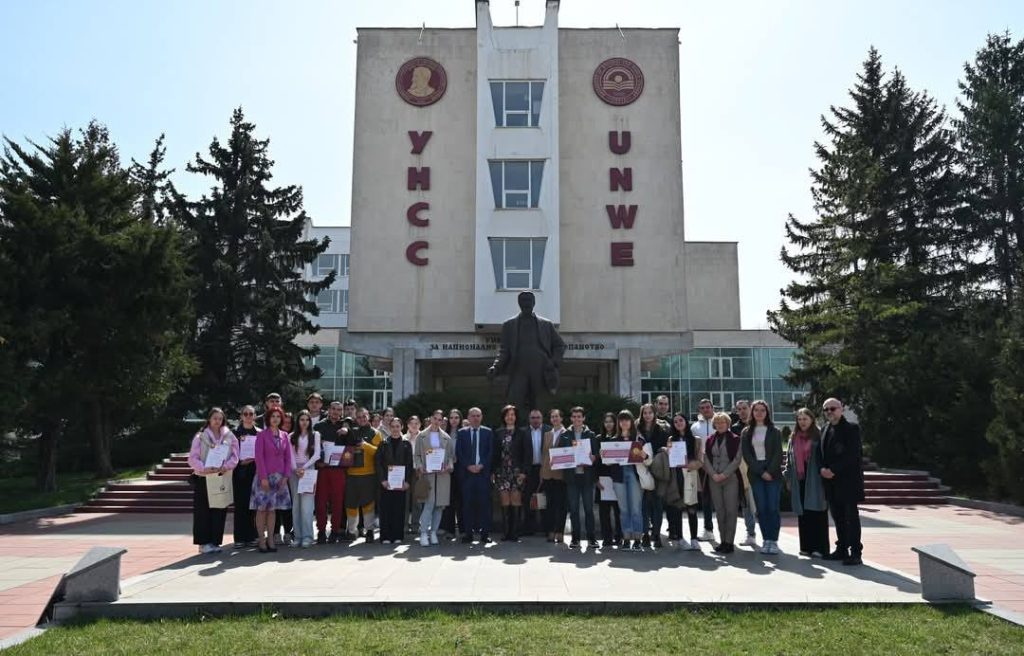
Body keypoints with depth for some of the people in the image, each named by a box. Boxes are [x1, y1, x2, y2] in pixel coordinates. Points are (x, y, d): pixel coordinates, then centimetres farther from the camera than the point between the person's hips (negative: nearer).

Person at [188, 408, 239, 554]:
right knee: (203, 511, 0)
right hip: (203, 478, -2)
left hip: (222, 478, 2)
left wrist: (225, 467, -15)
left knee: (220, 511, 3)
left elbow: (235, 456, 3)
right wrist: (204, 468, -19)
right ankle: (203, 543, 7)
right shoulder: (200, 437, 3)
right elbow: (193, 458, -3)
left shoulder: (229, 437, 8)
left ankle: (215, 542, 12)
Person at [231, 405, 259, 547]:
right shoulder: (235, 432, 4)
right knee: (240, 504, -2)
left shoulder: (259, 433, 8)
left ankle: (251, 536, 9)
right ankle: (239, 538, 4)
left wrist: (255, 459, -8)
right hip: (240, 471, -1)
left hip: (255, 471, 1)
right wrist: (240, 462, -12)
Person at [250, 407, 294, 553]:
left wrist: (285, 476, 0)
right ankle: (261, 541, 3)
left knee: (272, 509, 7)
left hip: (279, 477, 4)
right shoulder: (262, 435, -4)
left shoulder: (284, 435, 9)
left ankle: (270, 540, 12)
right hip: (265, 476, -4)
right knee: (262, 508, -2)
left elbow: (288, 457, 9)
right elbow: (259, 457, -8)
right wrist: (263, 477, -14)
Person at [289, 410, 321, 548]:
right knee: (296, 504, 2)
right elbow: (291, 455, 4)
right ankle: (298, 536, 5)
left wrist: (304, 467, -8)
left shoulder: (315, 435, 7)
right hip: (294, 471, 2)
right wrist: (296, 469, -10)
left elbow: (317, 454, 1)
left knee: (307, 504, -11)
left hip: (308, 470, -2)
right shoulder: (292, 436, 11)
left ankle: (307, 537, -11)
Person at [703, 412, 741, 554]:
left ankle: (729, 542, -2)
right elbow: (706, 459, 7)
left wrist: (724, 474, -13)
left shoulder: (735, 439, 1)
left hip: (731, 478, -3)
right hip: (714, 479, 3)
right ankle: (722, 541, 10)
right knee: (719, 511, 5)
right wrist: (713, 474, -8)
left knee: (731, 510, -5)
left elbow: (737, 459, -5)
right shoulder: (710, 440, 12)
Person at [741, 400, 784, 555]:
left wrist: (770, 471, -14)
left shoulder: (774, 432, 6)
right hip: (756, 474, 2)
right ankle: (766, 540, 6)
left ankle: (773, 540, 0)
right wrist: (761, 472, -8)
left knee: (773, 507, -5)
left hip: (773, 474, -2)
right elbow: (746, 455, 2)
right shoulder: (746, 432, 10)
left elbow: (778, 454, -2)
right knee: (761, 508, 0)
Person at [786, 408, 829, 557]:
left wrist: (823, 472, -12)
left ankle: (819, 547, 1)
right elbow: (789, 458, 16)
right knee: (803, 514, 7)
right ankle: (806, 546, 14)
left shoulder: (818, 436, -1)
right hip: (799, 480, 5)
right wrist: (788, 478, 13)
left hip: (814, 480, -5)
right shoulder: (793, 438, 14)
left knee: (817, 513, -4)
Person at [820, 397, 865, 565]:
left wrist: (833, 470, -17)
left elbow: (852, 455, -14)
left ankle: (855, 553, 1)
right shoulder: (825, 430, 14)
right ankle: (841, 550, 19)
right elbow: (823, 452, 16)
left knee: (851, 516, -3)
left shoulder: (851, 429, -6)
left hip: (848, 480, -6)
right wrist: (823, 469, -3)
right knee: (838, 517, 11)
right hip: (831, 480, 6)